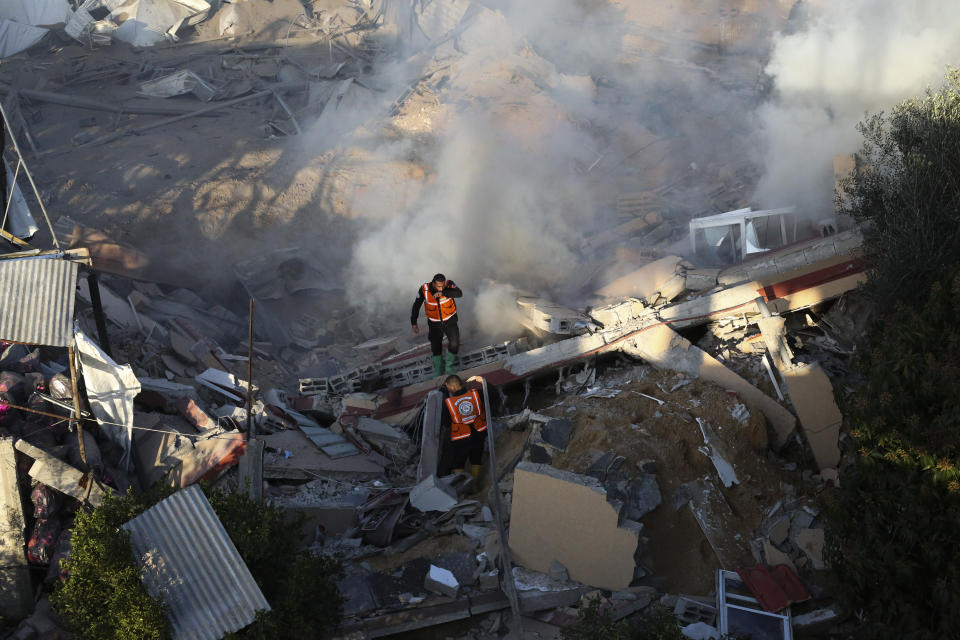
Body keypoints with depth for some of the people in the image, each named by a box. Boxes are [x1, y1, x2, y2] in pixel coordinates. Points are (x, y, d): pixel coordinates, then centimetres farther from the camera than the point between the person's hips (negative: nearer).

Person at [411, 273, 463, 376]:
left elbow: (459, 293, -37)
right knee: (436, 349, 9)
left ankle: (448, 365, 14)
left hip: (450, 321, -1)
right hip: (434, 324, 1)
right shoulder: (424, 289, -19)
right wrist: (414, 323, -7)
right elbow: (416, 306, -7)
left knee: (454, 345, -15)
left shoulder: (449, 284, -19)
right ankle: (438, 373, 32)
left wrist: (443, 293, -47)